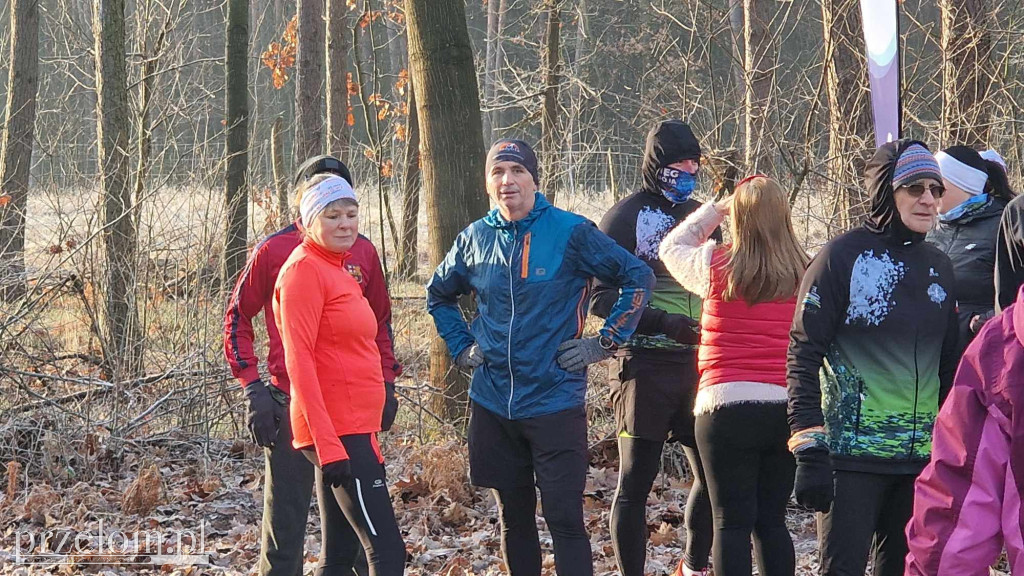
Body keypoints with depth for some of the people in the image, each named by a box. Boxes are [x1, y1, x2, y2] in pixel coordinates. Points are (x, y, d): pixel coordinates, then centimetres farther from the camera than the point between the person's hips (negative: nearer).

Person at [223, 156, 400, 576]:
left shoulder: (362, 251, 8)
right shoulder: (274, 250, -3)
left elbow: (380, 322, 19)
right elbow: (237, 319, 2)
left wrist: (387, 383, 11)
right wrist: (253, 389, -6)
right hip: (291, 404, -3)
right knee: (285, 518, 2)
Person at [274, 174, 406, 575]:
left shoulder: (336, 269, 18)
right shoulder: (304, 269, -10)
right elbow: (299, 360, -16)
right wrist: (328, 444, -22)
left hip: (353, 430, 10)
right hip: (338, 434, -10)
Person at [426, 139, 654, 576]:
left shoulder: (570, 232, -7)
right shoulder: (476, 238, 6)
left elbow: (639, 278, -3)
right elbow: (439, 294, 25)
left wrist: (605, 343, -6)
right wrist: (461, 347, 13)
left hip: (555, 403, -4)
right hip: (493, 404, 4)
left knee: (565, 520, -9)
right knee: (513, 519, 13)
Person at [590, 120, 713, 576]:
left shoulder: (700, 216, 15)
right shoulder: (625, 217, -5)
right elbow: (602, 298, -11)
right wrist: (662, 322, -22)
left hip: (696, 363, 6)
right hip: (645, 364, -6)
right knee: (636, 479, -1)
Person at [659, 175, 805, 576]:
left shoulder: (715, 266, -3)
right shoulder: (806, 275, 1)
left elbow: (671, 247, 17)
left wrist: (716, 209, 22)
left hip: (727, 406, -3)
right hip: (788, 408, 3)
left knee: (733, 523, 0)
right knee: (772, 520, 11)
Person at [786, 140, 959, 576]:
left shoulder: (938, 267, 12)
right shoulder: (842, 257, -7)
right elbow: (803, 356, -10)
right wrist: (809, 453, -16)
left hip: (921, 458, 6)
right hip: (852, 457, -6)